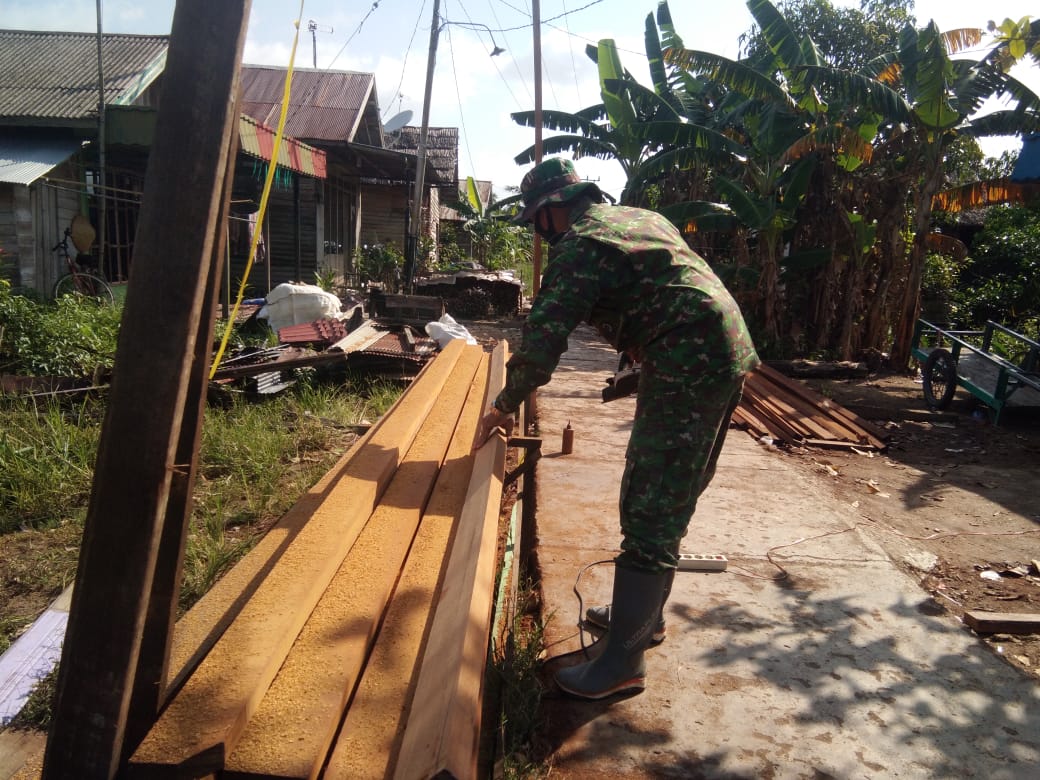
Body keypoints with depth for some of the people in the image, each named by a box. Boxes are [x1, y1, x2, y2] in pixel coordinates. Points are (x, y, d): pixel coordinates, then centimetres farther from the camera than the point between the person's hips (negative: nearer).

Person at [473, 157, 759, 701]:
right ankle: (643, 613, 33)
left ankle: (623, 660, 2)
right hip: (727, 354, 10)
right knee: (665, 497, 19)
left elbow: (545, 334, -13)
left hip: (689, 367, -10)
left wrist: (505, 404, -2)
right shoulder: (642, 217, 21)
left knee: (652, 514, -6)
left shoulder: (580, 244, -7)